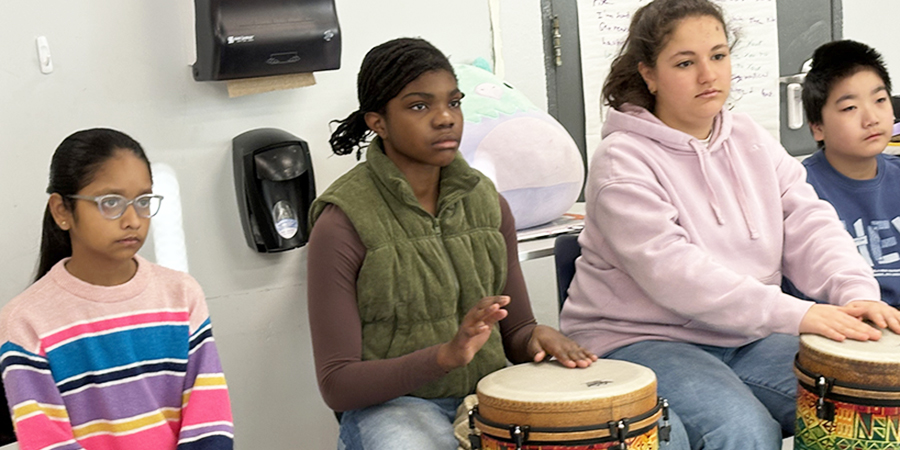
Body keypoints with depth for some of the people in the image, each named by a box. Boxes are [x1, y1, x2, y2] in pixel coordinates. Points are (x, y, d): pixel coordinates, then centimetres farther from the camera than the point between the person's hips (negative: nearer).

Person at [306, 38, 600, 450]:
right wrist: (446, 355, -26)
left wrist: (537, 338, -11)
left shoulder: (486, 203, 6)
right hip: (391, 403, -5)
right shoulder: (342, 225, -11)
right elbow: (337, 384, -12)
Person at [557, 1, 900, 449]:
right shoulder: (621, 162, -13)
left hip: (745, 338, 6)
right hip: (637, 340, -6)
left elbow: (808, 225, 1)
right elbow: (673, 271, -25)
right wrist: (797, 315, -32)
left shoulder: (750, 139, 9)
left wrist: (857, 292, -20)